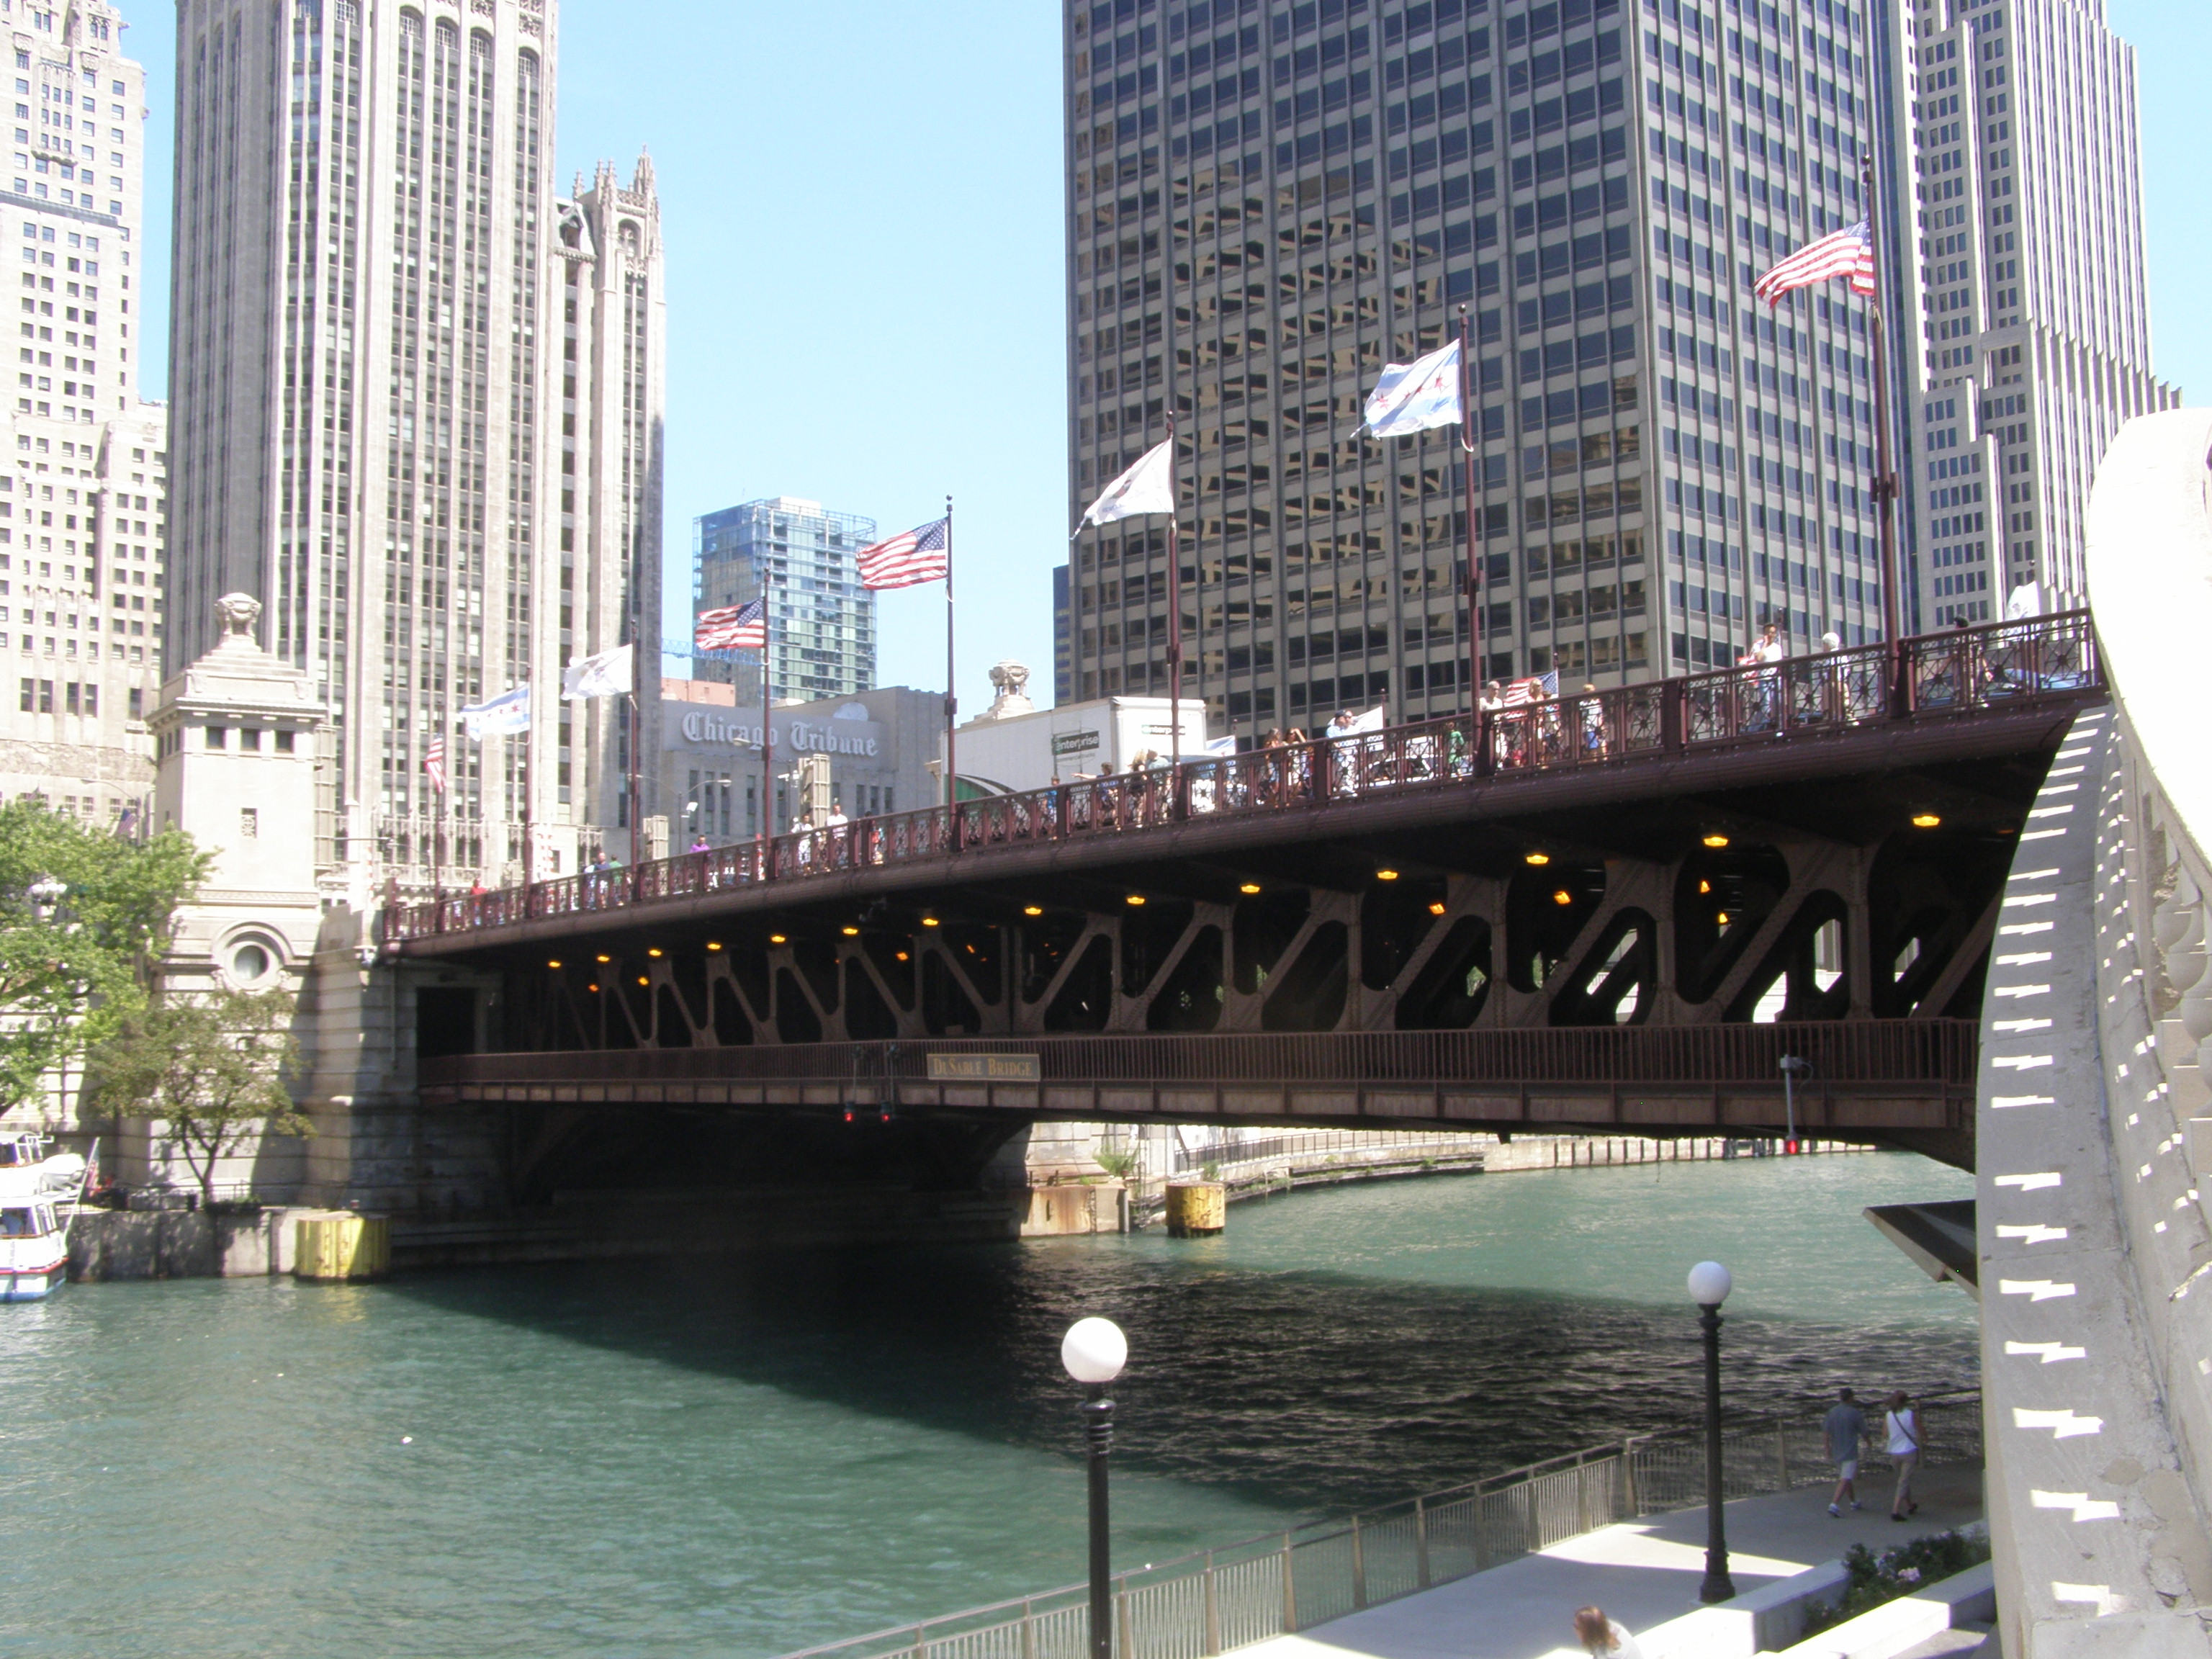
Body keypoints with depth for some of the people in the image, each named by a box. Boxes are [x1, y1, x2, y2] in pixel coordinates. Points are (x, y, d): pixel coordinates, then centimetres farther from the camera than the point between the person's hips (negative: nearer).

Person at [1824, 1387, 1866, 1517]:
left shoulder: (1832, 1412, 2)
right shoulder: (1855, 1413, -11)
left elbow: (1826, 1431, 2)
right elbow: (1863, 1432, -1)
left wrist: (1828, 1450, 10)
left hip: (1836, 1451, 6)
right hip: (1850, 1452, -6)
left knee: (1844, 1478, 21)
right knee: (1845, 1479, -8)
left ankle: (1853, 1502, 35)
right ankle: (1835, 1504, -21)